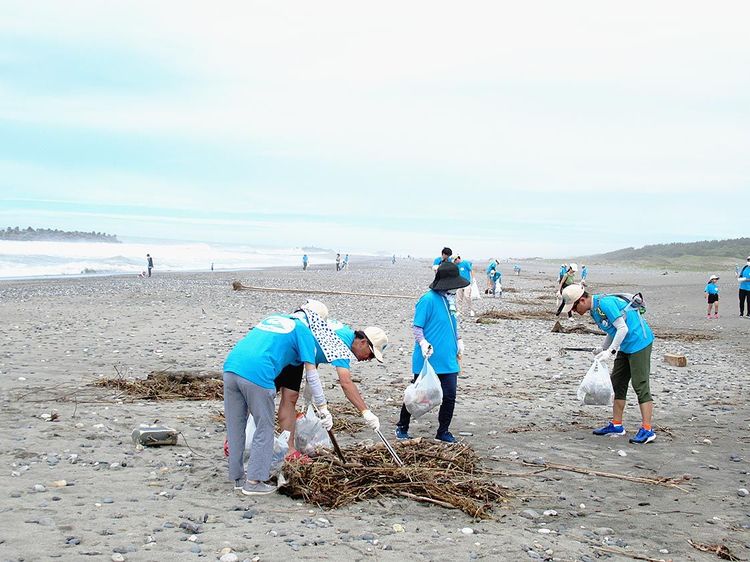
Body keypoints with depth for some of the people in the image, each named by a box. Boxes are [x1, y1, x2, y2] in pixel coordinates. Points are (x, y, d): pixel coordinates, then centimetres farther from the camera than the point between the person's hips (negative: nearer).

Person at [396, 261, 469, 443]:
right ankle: (402, 428, 24)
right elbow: (416, 326, -14)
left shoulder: (449, 299, 10)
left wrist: (459, 340, 20)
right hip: (428, 360, -7)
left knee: (449, 396, 4)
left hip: (448, 359, 7)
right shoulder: (428, 300, -15)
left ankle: (443, 432, 18)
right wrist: (423, 343, -28)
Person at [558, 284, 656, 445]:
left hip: (639, 342, -11)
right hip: (626, 346, 11)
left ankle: (647, 430, -10)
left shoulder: (605, 303, -21)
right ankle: (616, 425, 20)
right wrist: (602, 349, 9)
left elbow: (623, 328, -23)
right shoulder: (594, 309, 10)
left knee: (640, 386, -11)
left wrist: (611, 351, -20)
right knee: (617, 383, 13)